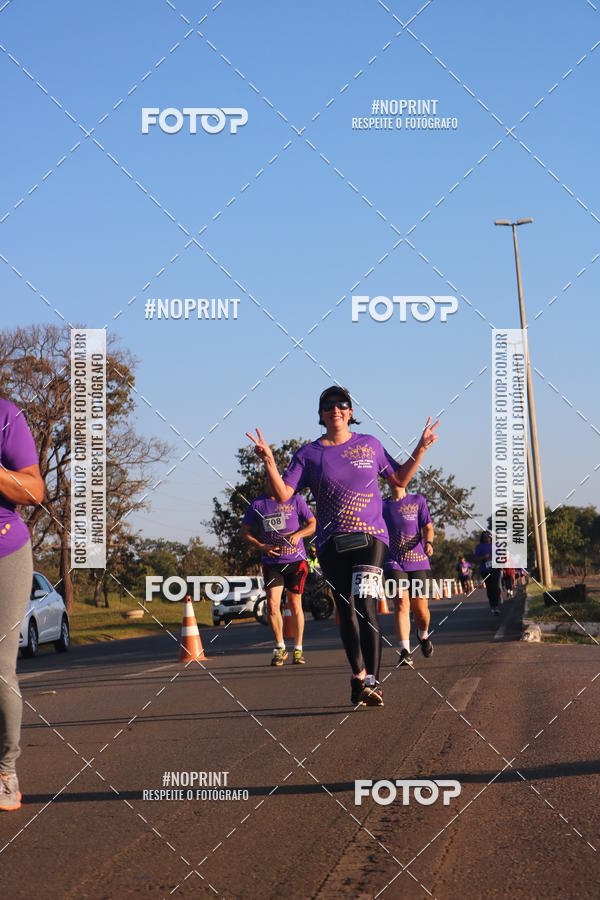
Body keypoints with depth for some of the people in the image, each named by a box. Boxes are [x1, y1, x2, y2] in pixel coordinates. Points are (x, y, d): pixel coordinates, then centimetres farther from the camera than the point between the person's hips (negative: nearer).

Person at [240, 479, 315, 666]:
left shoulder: (295, 499, 1)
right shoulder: (257, 504, 4)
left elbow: (313, 524, 4)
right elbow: (244, 532, 9)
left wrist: (298, 534, -15)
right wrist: (261, 546, -7)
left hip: (296, 561, -1)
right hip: (271, 563, 1)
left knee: (295, 605, 7)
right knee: (272, 604, -10)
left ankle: (298, 649, 19)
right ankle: (280, 647, 6)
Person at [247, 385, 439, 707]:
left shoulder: (369, 445, 11)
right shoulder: (309, 453, 7)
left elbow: (400, 478, 20)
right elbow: (283, 493, -2)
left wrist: (421, 448, 11)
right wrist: (269, 463, -16)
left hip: (370, 536, -1)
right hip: (332, 544, 1)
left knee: (365, 605, -15)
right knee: (347, 611, 3)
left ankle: (371, 681, -16)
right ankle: (358, 675, 18)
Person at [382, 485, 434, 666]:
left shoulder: (418, 501, 4)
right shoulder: (382, 506, 8)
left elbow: (427, 528, -2)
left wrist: (428, 543, -22)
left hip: (418, 562, 0)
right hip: (394, 563, 0)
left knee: (420, 608, 0)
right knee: (401, 602, -19)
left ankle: (423, 635, 36)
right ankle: (405, 652, -24)